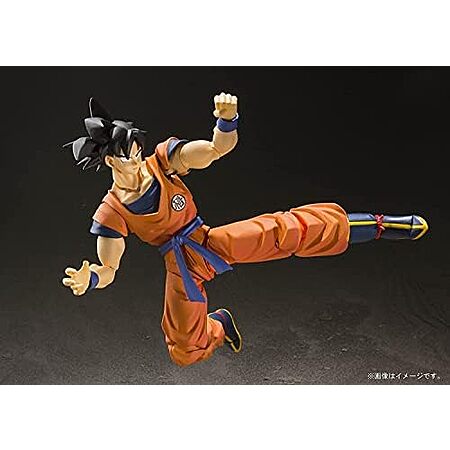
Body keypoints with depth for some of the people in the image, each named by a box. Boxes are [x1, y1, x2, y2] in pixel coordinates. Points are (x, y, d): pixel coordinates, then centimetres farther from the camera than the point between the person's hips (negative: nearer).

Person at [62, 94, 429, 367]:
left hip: (210, 241, 0)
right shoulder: (110, 214, -12)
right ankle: (218, 326, 44)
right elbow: (107, 270, -8)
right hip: (181, 267, 1)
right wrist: (89, 280, -31)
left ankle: (380, 225, 3)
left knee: (290, 231, -15)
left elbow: (218, 149, -19)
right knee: (185, 350, 8)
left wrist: (227, 119, -41)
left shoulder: (163, 159, -11)